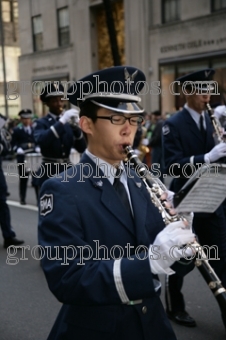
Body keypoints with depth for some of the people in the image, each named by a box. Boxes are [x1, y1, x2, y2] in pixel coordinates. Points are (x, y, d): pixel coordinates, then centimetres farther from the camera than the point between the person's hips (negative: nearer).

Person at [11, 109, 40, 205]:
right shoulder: (16, 130, 3)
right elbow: (13, 144, -1)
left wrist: (38, 148, -6)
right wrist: (18, 149, -20)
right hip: (22, 157, -2)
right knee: (23, 178, 5)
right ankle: (22, 199, 15)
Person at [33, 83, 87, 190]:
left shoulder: (68, 123, 10)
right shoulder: (41, 123, -3)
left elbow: (81, 148, 2)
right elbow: (41, 141, -26)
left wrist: (76, 127, -13)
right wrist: (61, 121, -29)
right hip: (49, 174, -4)